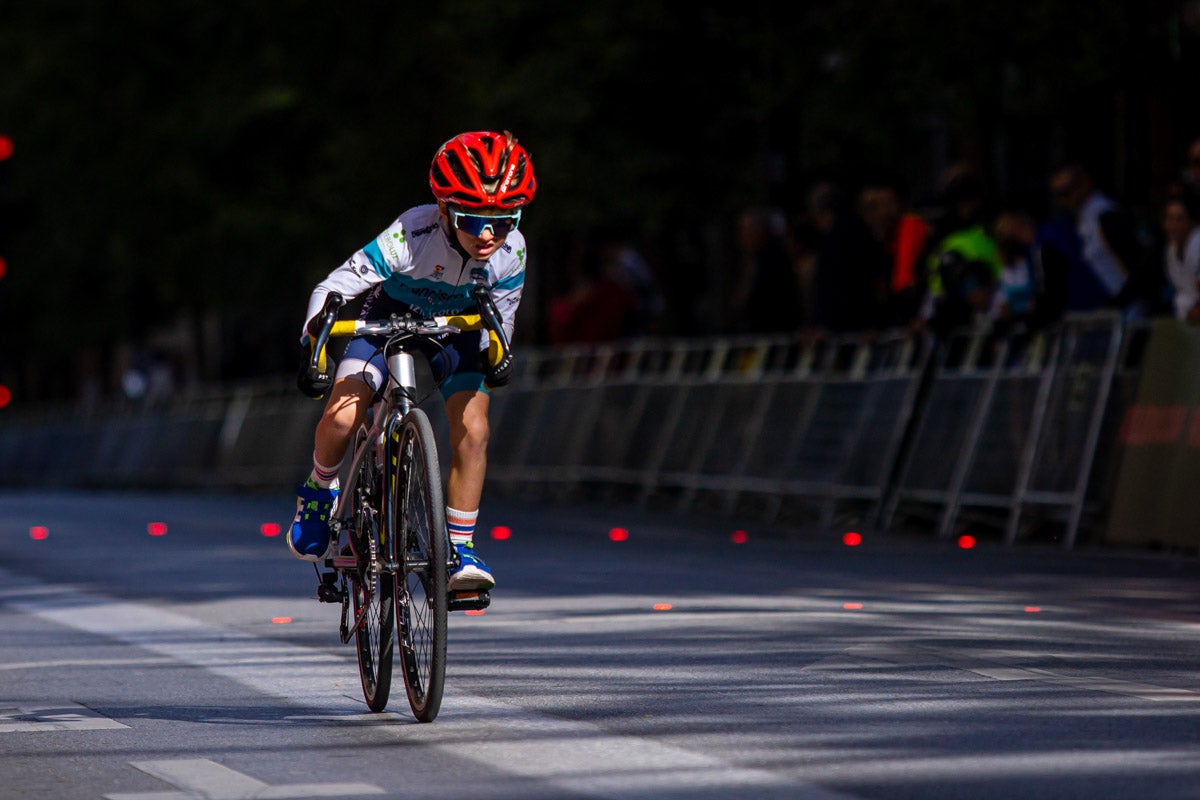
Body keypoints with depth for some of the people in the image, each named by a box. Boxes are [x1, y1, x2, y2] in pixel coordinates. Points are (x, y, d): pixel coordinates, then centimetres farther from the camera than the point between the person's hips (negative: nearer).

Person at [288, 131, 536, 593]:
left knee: (472, 430, -20)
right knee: (341, 417, -21)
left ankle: (460, 548, -7)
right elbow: (332, 290, -30)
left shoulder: (511, 252, -26)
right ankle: (320, 490, 12)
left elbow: (499, 316, -7)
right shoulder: (411, 236, -37)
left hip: (458, 330, 2)